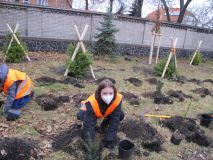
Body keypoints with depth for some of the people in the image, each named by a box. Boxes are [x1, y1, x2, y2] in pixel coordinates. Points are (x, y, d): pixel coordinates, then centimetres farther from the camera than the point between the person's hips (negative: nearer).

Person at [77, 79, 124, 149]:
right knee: (80, 115, -28)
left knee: (121, 115, -23)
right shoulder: (92, 103, -43)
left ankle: (104, 124, 6)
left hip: (107, 113, 2)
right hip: (94, 113, -2)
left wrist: (109, 140, -31)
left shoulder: (117, 99, -38)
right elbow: (89, 124, -36)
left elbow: (115, 122, -31)